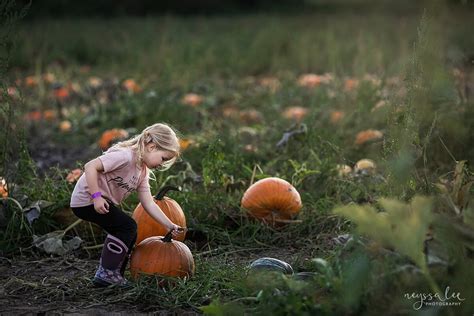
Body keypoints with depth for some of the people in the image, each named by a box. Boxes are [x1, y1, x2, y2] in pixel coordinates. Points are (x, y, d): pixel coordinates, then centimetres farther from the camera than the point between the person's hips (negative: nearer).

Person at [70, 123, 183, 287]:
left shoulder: (143, 171, 9)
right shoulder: (126, 156, -21)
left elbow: (149, 204, 6)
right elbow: (90, 167, -27)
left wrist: (170, 226, 0)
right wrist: (96, 196, -29)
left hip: (101, 202, 10)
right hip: (87, 199, -10)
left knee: (129, 234, 10)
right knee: (128, 227, -13)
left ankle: (114, 275, 18)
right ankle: (106, 273, -8)